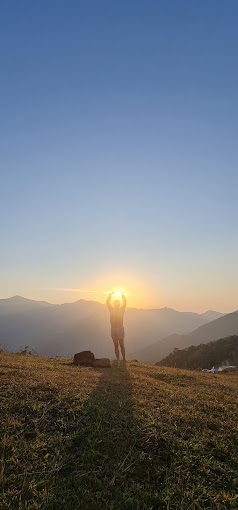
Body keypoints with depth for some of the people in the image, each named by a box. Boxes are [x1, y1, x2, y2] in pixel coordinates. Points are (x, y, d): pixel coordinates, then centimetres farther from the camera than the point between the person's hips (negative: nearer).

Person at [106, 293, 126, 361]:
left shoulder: (121, 310, 4)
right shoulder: (112, 310, 9)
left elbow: (124, 303, -8)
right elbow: (107, 303, -2)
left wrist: (123, 296, -17)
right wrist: (110, 295, -12)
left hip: (120, 328, -2)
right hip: (113, 328, 3)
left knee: (121, 345, -1)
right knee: (116, 345, 8)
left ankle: (124, 359, 5)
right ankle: (117, 359, 15)